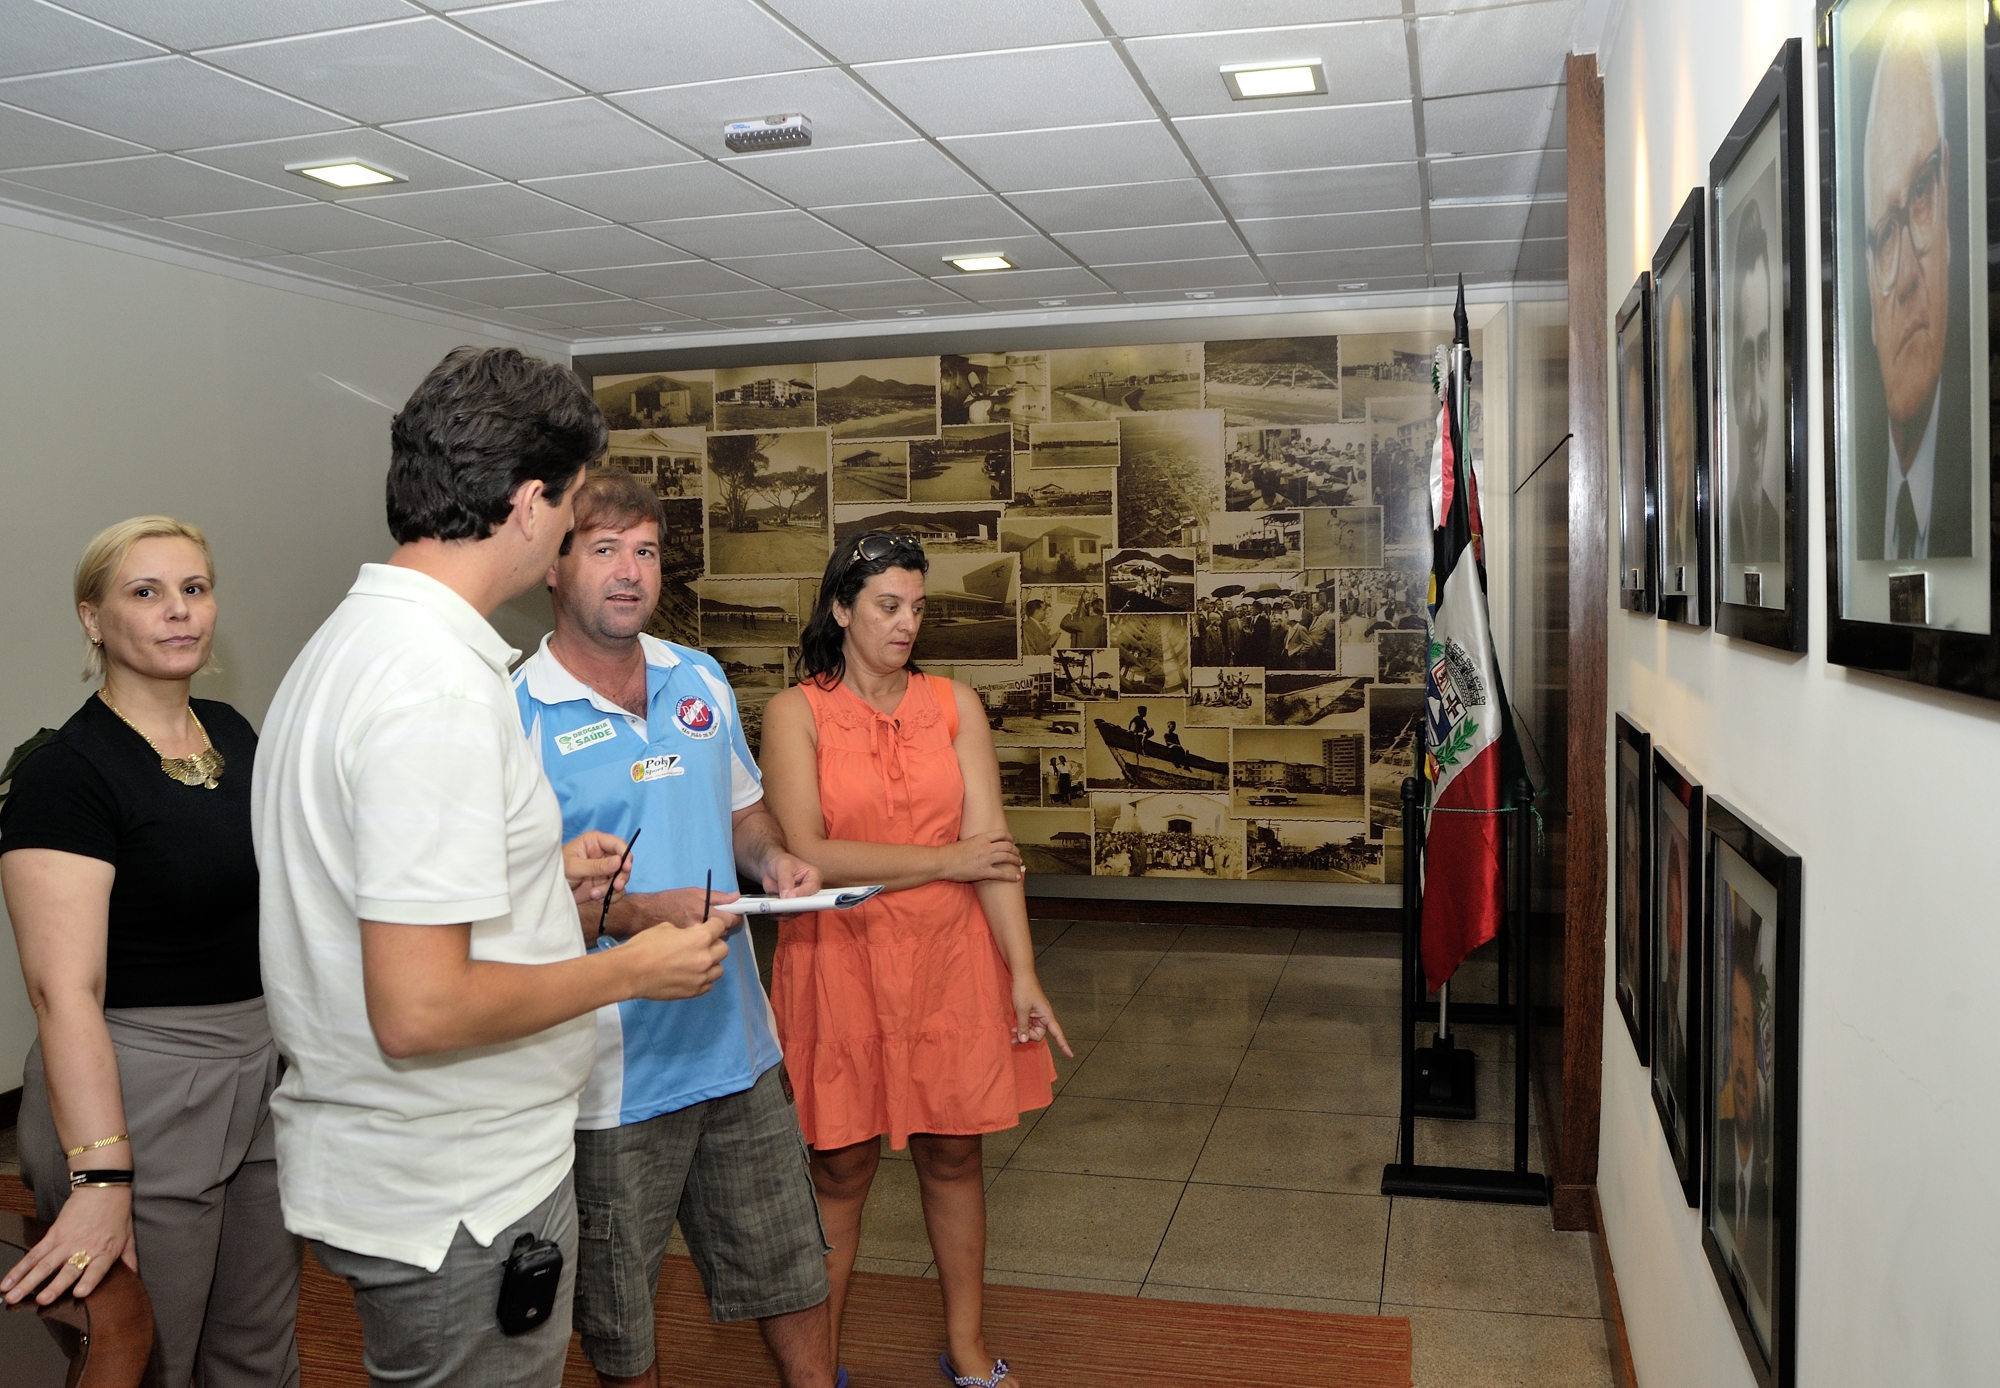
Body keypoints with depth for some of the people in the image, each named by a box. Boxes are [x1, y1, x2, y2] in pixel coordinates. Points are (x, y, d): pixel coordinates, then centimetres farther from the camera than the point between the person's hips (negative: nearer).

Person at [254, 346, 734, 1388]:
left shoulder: (349, 638, 7)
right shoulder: (442, 687, -26)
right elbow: (419, 1011, -29)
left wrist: (539, 877, 13)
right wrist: (629, 970, -16)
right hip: (458, 1202, -10)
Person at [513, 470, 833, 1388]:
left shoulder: (702, 681, 5)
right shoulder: (513, 717, -13)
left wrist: (774, 859, -3)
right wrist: (627, 915, -27)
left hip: (737, 1044, 5)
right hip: (614, 1072, -5)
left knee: (789, 1271, 18)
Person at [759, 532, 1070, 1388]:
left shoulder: (953, 705, 2)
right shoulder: (796, 713, -6)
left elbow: (991, 844, -4)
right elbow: (809, 854, -15)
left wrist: (1023, 975, -9)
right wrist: (946, 860, -11)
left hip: (950, 958, 3)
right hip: (842, 959, -2)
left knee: (952, 1151, 12)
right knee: (841, 1165, 8)